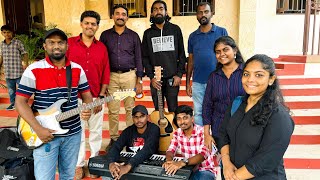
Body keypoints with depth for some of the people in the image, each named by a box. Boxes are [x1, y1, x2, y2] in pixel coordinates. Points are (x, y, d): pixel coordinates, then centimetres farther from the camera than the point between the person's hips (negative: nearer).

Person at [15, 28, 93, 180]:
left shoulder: (77, 69, 2)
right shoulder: (34, 70, -8)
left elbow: (87, 95, 9)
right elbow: (20, 101, -8)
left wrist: (88, 110, -14)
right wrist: (38, 129, -17)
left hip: (73, 132, 3)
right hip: (45, 134, -3)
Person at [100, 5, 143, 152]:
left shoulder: (133, 36, 6)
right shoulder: (105, 35, 7)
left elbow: (138, 59, 5)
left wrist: (139, 82, -1)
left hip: (130, 75, 0)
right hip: (112, 76, 1)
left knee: (130, 108, 5)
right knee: (113, 110, 3)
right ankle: (114, 139, 15)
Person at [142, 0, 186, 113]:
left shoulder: (175, 30, 7)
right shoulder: (148, 33, 9)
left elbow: (182, 54, 5)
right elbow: (145, 57, 6)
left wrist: (179, 74, -4)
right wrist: (151, 77, -5)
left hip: (173, 78, -1)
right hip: (155, 79, 1)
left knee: (173, 109, 4)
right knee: (158, 110, 7)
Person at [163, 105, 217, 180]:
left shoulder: (203, 132, -16)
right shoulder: (177, 133, 1)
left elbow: (203, 154, -29)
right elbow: (171, 150, -4)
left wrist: (182, 163, -43)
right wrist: (169, 160, -28)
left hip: (205, 170, -4)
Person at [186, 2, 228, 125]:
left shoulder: (221, 32, 1)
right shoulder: (193, 36, 8)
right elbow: (190, 61, 11)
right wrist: (187, 83, 8)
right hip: (197, 83, 2)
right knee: (198, 113, 10)